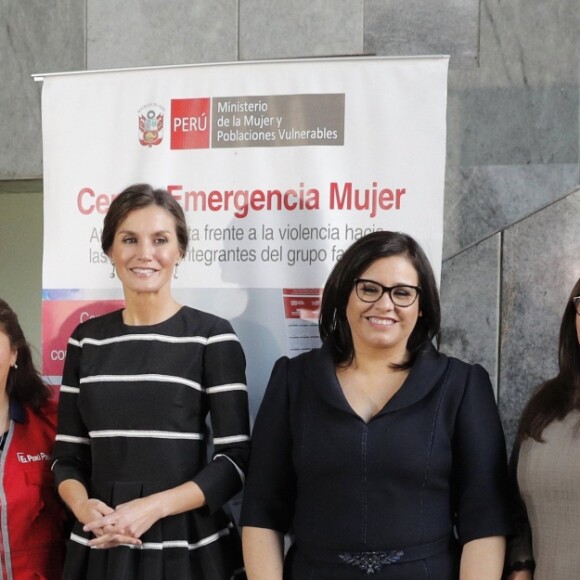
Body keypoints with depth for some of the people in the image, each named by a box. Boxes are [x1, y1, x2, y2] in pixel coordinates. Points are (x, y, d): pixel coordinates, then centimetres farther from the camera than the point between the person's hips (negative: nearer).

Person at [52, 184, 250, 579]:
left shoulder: (212, 337, -5)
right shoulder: (87, 339, 6)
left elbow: (236, 458, -8)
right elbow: (68, 454, 9)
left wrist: (154, 507, -18)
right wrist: (83, 506, -11)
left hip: (188, 548, -3)